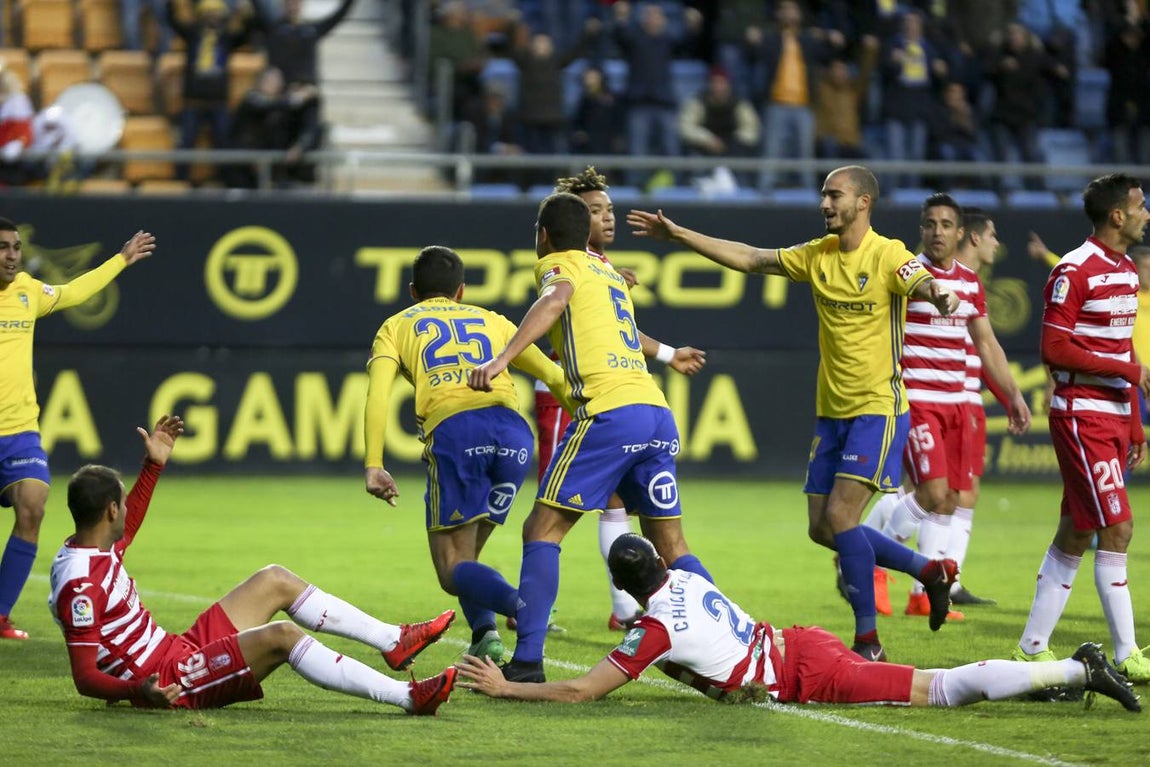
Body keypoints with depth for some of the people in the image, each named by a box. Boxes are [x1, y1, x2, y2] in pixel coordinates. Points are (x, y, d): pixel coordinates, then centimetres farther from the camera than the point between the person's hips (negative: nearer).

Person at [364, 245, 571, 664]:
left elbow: (378, 395, 7)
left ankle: (521, 605, -29)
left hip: (453, 430, -3)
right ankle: (484, 633, -4)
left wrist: (373, 465, 1)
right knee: (466, 550, 21)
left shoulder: (397, 326, 25)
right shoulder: (491, 321, 32)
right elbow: (555, 377, 24)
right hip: (512, 428, 3)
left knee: (453, 568, 1)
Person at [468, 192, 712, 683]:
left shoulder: (558, 263, 6)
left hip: (608, 412, -7)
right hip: (658, 413, 7)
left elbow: (555, 299, -18)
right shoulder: (606, 270, 27)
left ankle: (527, 661, -11)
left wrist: (501, 360, -28)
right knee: (671, 545, 13)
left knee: (542, 530, -2)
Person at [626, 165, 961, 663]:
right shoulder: (818, 256, 8)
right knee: (822, 528, 7)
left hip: (878, 408, -8)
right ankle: (930, 571, 24)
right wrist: (679, 235, 11)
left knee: (840, 515, -17)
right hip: (831, 411, 8)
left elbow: (923, 284, -30)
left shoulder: (887, 255, -12)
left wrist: (939, 294, -54)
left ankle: (868, 639, -7)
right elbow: (749, 259, 14)